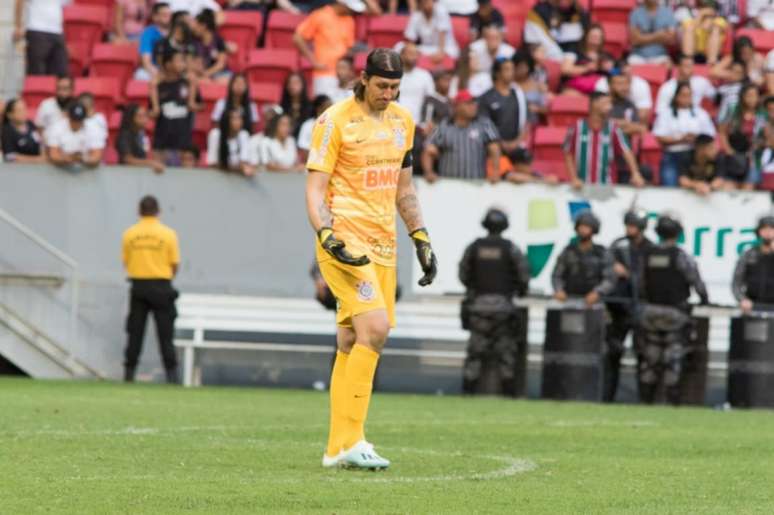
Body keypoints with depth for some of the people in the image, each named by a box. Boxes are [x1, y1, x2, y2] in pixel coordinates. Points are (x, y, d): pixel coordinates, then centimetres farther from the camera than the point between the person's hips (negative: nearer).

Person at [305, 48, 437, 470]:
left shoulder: (402, 121, 14)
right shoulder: (335, 121, -7)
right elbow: (315, 190, -8)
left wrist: (420, 238, 19)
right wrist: (328, 237, -22)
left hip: (383, 245, 7)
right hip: (345, 240, -7)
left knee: (353, 344, 6)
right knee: (375, 327, -21)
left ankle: (338, 448, 9)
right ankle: (350, 439, -18)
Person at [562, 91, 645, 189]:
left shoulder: (612, 128, -2)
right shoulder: (577, 127, -3)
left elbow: (626, 151, -10)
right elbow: (568, 154, 4)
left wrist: (635, 174, -23)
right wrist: (574, 179, -5)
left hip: (606, 186, 0)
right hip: (582, 186, 0)